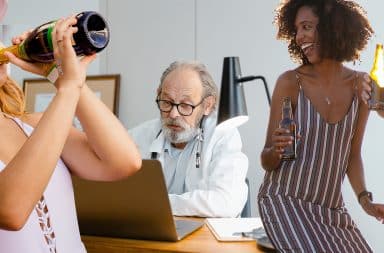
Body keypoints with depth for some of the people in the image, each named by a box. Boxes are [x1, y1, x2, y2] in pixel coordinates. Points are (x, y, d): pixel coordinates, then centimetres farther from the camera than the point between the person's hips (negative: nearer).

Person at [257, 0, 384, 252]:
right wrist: (276, 151, -29)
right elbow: (267, 162, -8)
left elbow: (352, 154, 8)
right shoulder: (290, 82, -11)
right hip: (284, 202, -4)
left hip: (332, 208, 5)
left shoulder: (361, 85, -1)